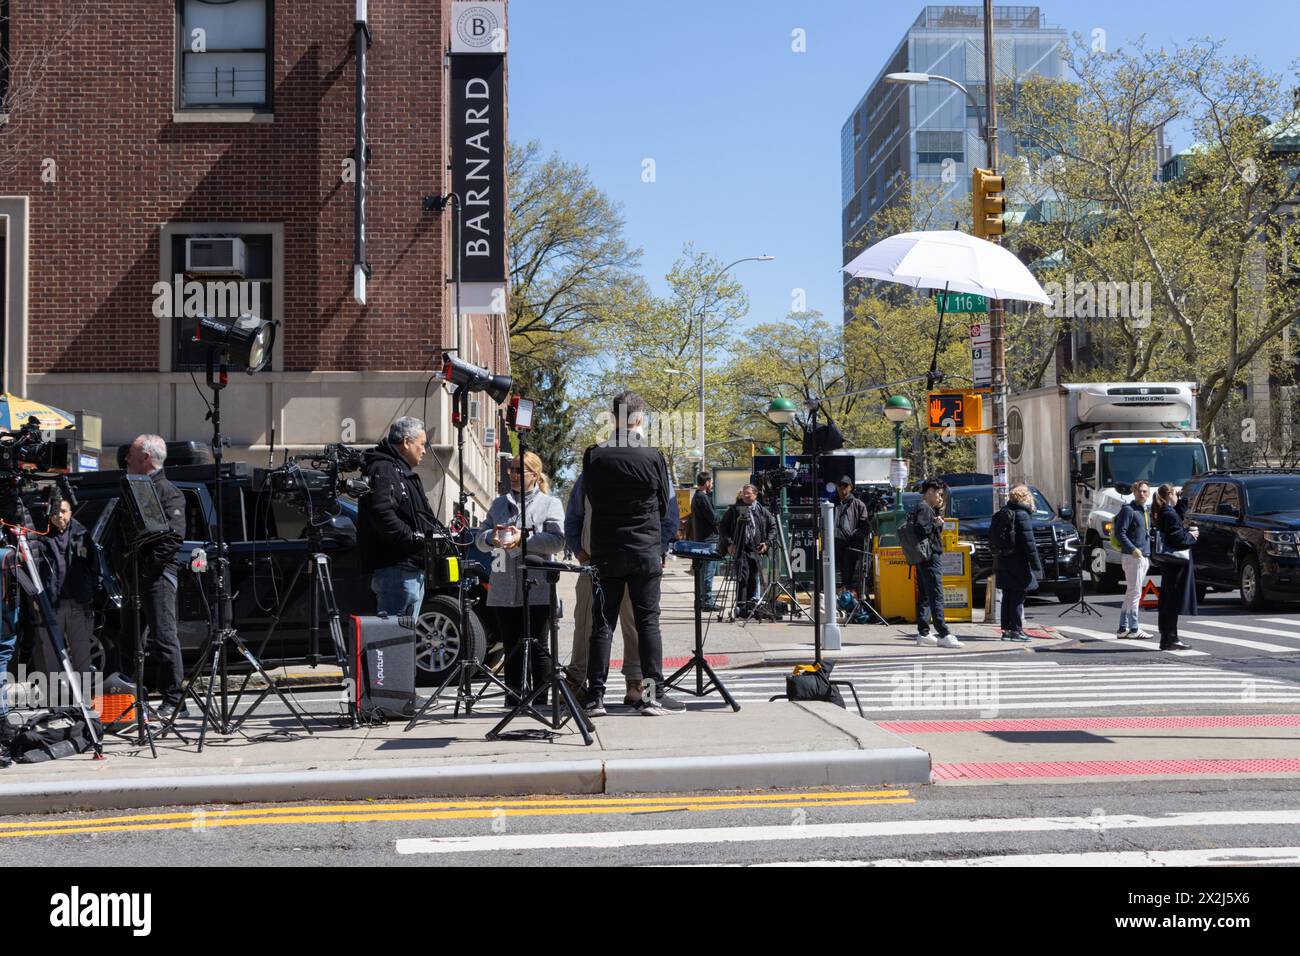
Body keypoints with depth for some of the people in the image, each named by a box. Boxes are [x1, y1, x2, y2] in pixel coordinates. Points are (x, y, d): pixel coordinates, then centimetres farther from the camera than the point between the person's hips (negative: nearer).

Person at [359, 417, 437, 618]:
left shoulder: (405, 473, 25)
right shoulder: (383, 470, -10)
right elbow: (382, 513, -25)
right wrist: (415, 540, -23)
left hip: (414, 568, 11)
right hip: (396, 569, -11)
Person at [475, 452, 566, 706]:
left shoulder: (550, 504, 5)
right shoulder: (499, 504, 19)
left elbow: (557, 540, -8)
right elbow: (481, 538, 13)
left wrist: (523, 538, -17)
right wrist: (492, 537, -10)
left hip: (537, 589, -4)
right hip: (504, 589, 4)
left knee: (538, 648, -1)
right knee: (511, 649, 8)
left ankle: (541, 701, 5)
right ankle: (514, 702, 14)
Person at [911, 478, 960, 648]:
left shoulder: (926, 508, 20)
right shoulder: (923, 508, -12)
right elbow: (922, 530, -24)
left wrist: (939, 511, 10)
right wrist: (936, 523, -9)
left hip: (924, 560, 11)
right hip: (930, 558, -11)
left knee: (924, 596, 10)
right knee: (936, 596, -13)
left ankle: (923, 633, 13)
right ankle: (943, 634, -16)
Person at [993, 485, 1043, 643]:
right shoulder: (1021, 515, -12)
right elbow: (1028, 542, -15)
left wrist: (997, 558, 19)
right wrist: (1036, 564, -12)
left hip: (1004, 563, 8)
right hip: (1018, 564, -8)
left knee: (1008, 597, 13)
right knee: (1018, 598, -3)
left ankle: (1006, 629, 16)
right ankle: (1016, 630, -3)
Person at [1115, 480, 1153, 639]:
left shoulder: (1147, 510, 17)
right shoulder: (1128, 510, -9)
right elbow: (1119, 533, -16)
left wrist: (1150, 553, 17)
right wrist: (1132, 549, -24)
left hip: (1145, 556, 9)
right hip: (1132, 556, -9)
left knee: (1131, 593, 11)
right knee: (1134, 592, -8)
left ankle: (1123, 628, 16)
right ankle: (1133, 628, -5)